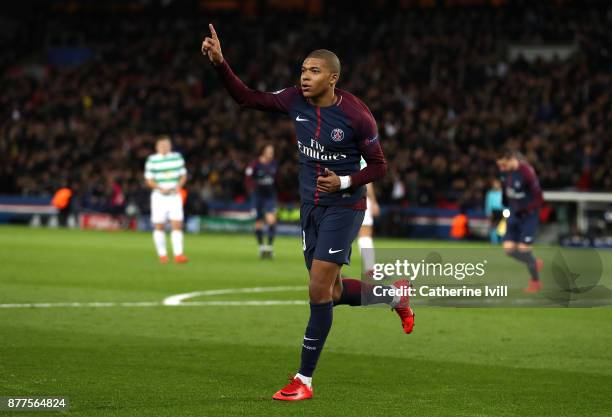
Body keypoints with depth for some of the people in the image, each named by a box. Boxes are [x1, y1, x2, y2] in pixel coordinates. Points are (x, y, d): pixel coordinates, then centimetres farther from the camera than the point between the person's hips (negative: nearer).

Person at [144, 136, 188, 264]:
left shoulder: (177, 157, 6)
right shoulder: (152, 160, -4)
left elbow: (183, 175, 12)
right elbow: (149, 180, -4)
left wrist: (179, 186, -7)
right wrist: (161, 188, -19)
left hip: (175, 195, 2)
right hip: (159, 196, -2)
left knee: (177, 225, -10)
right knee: (159, 227, 4)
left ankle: (178, 254, -14)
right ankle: (162, 254, 18)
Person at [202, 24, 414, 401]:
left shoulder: (356, 115, -17)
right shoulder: (296, 100, -3)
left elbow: (379, 167, -8)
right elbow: (247, 98, 1)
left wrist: (344, 181, -24)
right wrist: (220, 63, -12)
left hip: (343, 207, -6)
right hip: (310, 206, 6)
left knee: (319, 291, -10)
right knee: (332, 292, 13)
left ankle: (304, 380, -1)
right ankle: (394, 294, 41)